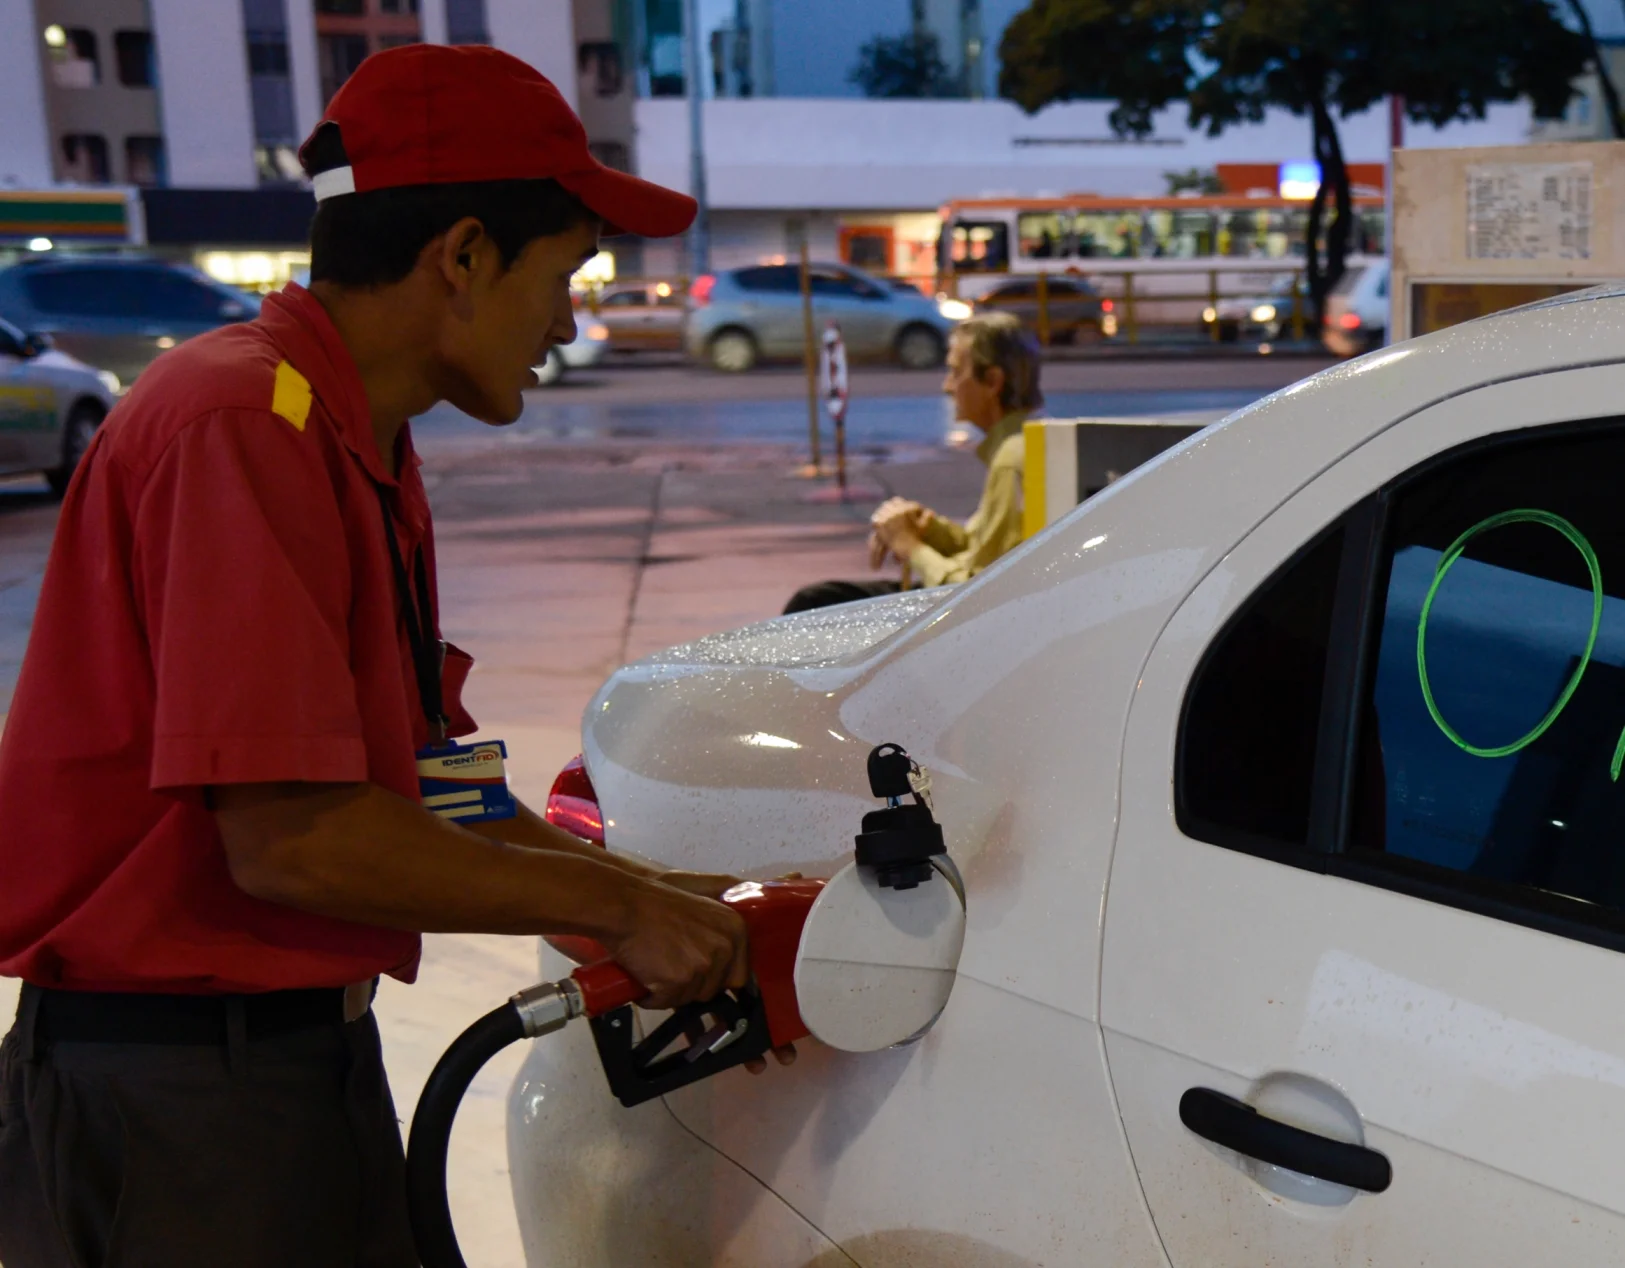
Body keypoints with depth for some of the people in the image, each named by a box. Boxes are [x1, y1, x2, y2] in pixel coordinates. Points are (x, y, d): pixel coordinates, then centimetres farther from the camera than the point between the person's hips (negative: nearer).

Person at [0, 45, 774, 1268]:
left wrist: (652, 894, 8)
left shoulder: (364, 454, 9)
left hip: (307, 1051, 9)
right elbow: (290, 838, -24)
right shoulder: (244, 425, -21)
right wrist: (616, 905, -14)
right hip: (173, 1087, -9)